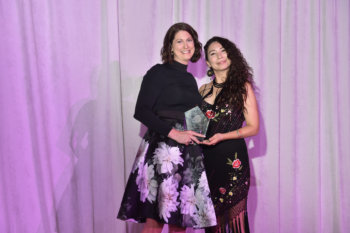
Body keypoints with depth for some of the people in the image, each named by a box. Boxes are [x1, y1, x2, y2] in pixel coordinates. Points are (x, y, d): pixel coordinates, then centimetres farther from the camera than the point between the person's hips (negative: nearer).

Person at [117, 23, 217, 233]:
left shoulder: (190, 79, 19)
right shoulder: (158, 72, -1)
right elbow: (141, 111, -10)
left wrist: (198, 135, 7)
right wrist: (173, 132, -16)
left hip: (189, 154, 6)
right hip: (163, 151, -6)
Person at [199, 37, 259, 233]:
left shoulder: (243, 86, 1)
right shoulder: (203, 90, 13)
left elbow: (253, 127, -2)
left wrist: (222, 136, -13)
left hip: (233, 159, -4)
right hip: (207, 159, 4)